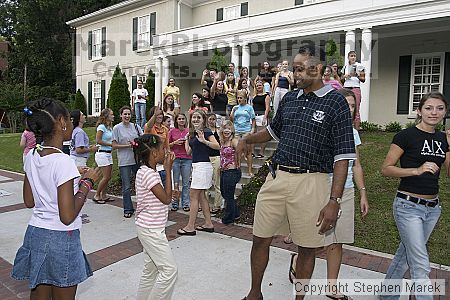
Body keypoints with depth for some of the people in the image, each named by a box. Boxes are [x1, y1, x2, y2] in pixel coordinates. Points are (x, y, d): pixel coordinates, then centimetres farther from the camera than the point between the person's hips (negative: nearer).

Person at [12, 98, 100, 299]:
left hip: (35, 235, 7)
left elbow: (29, 202, 10)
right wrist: (86, 182, -14)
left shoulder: (31, 157, 0)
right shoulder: (63, 162, -23)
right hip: (60, 239, -7)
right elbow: (68, 217, -23)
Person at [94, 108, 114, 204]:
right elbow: (98, 140, -16)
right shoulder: (102, 126, -12)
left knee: (108, 177, 11)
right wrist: (111, 144, -14)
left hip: (108, 153, 8)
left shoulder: (109, 127, 12)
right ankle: (96, 195, 9)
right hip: (102, 153, -8)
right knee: (106, 177, -5)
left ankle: (103, 196, 21)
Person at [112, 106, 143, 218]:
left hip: (137, 159, 3)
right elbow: (114, 145, -4)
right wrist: (127, 145, -14)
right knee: (126, 187, 1)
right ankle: (128, 209, 14)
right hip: (124, 161, -3)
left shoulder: (135, 126, 7)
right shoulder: (117, 128, -2)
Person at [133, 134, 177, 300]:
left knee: (151, 269, 19)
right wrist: (168, 169, -17)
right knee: (169, 269, -3)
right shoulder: (149, 173, -22)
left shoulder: (144, 171, 8)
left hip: (150, 229, 10)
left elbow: (162, 196, 14)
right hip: (151, 230, -10)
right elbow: (167, 198, -20)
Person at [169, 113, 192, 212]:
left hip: (187, 159, 1)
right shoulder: (172, 131, 5)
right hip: (175, 158, 0)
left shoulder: (189, 131, 7)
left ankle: (186, 204, 13)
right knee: (175, 182, 5)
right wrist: (175, 142, -9)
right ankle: (174, 204, 15)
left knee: (186, 182, 4)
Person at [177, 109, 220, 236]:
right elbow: (188, 151, 15)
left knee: (194, 196, -6)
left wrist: (204, 141, -31)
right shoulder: (193, 133, 16)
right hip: (197, 166, 10)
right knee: (201, 196, 13)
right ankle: (208, 224, 22)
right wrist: (187, 138, 16)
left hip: (203, 166, -10)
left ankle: (190, 227, 2)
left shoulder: (206, 131, -9)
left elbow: (217, 146, -20)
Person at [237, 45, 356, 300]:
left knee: (307, 248, 10)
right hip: (276, 176, 5)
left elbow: (342, 155, -10)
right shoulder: (289, 98, 11)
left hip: (310, 182, -4)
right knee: (260, 239, 12)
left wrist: (334, 201, -16)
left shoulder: (335, 102, -5)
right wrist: (247, 140, 15)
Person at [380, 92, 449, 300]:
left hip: (433, 207, 7)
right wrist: (417, 170, -24)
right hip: (409, 206, -6)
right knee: (421, 266, -4)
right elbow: (386, 169, -12)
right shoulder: (406, 136, -11)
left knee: (406, 254, 18)